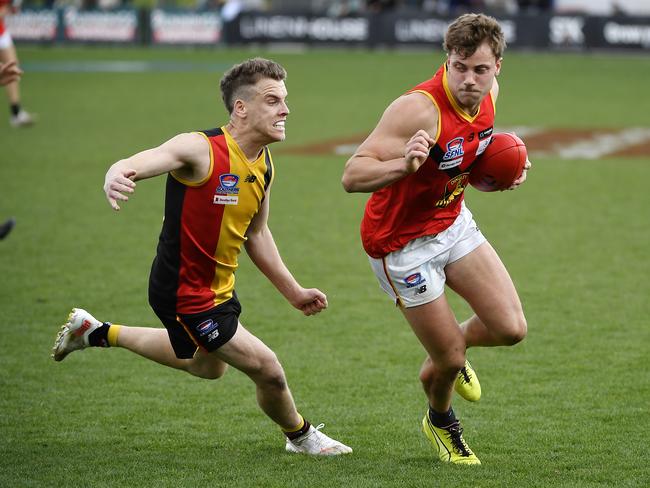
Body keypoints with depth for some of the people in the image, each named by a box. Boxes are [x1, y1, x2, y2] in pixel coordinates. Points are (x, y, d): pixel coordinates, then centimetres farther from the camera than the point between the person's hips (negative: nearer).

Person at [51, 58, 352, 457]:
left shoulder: (264, 165, -1)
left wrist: (294, 292, 16)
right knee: (268, 370, -6)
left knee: (210, 367, 32)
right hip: (185, 294, -9)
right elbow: (139, 163, -40)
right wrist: (116, 176, -65)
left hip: (219, 286, 9)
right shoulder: (201, 150, -26)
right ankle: (300, 436, 26)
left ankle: (97, 332, 44)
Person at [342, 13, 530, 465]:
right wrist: (404, 164, -53)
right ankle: (440, 420, 35)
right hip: (403, 243, -7)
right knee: (450, 359, -1)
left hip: (453, 221, 7)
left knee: (511, 329, -4)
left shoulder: (488, 93, -7)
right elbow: (352, 176, -35)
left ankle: (454, 349, 31)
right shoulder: (420, 108, -32)